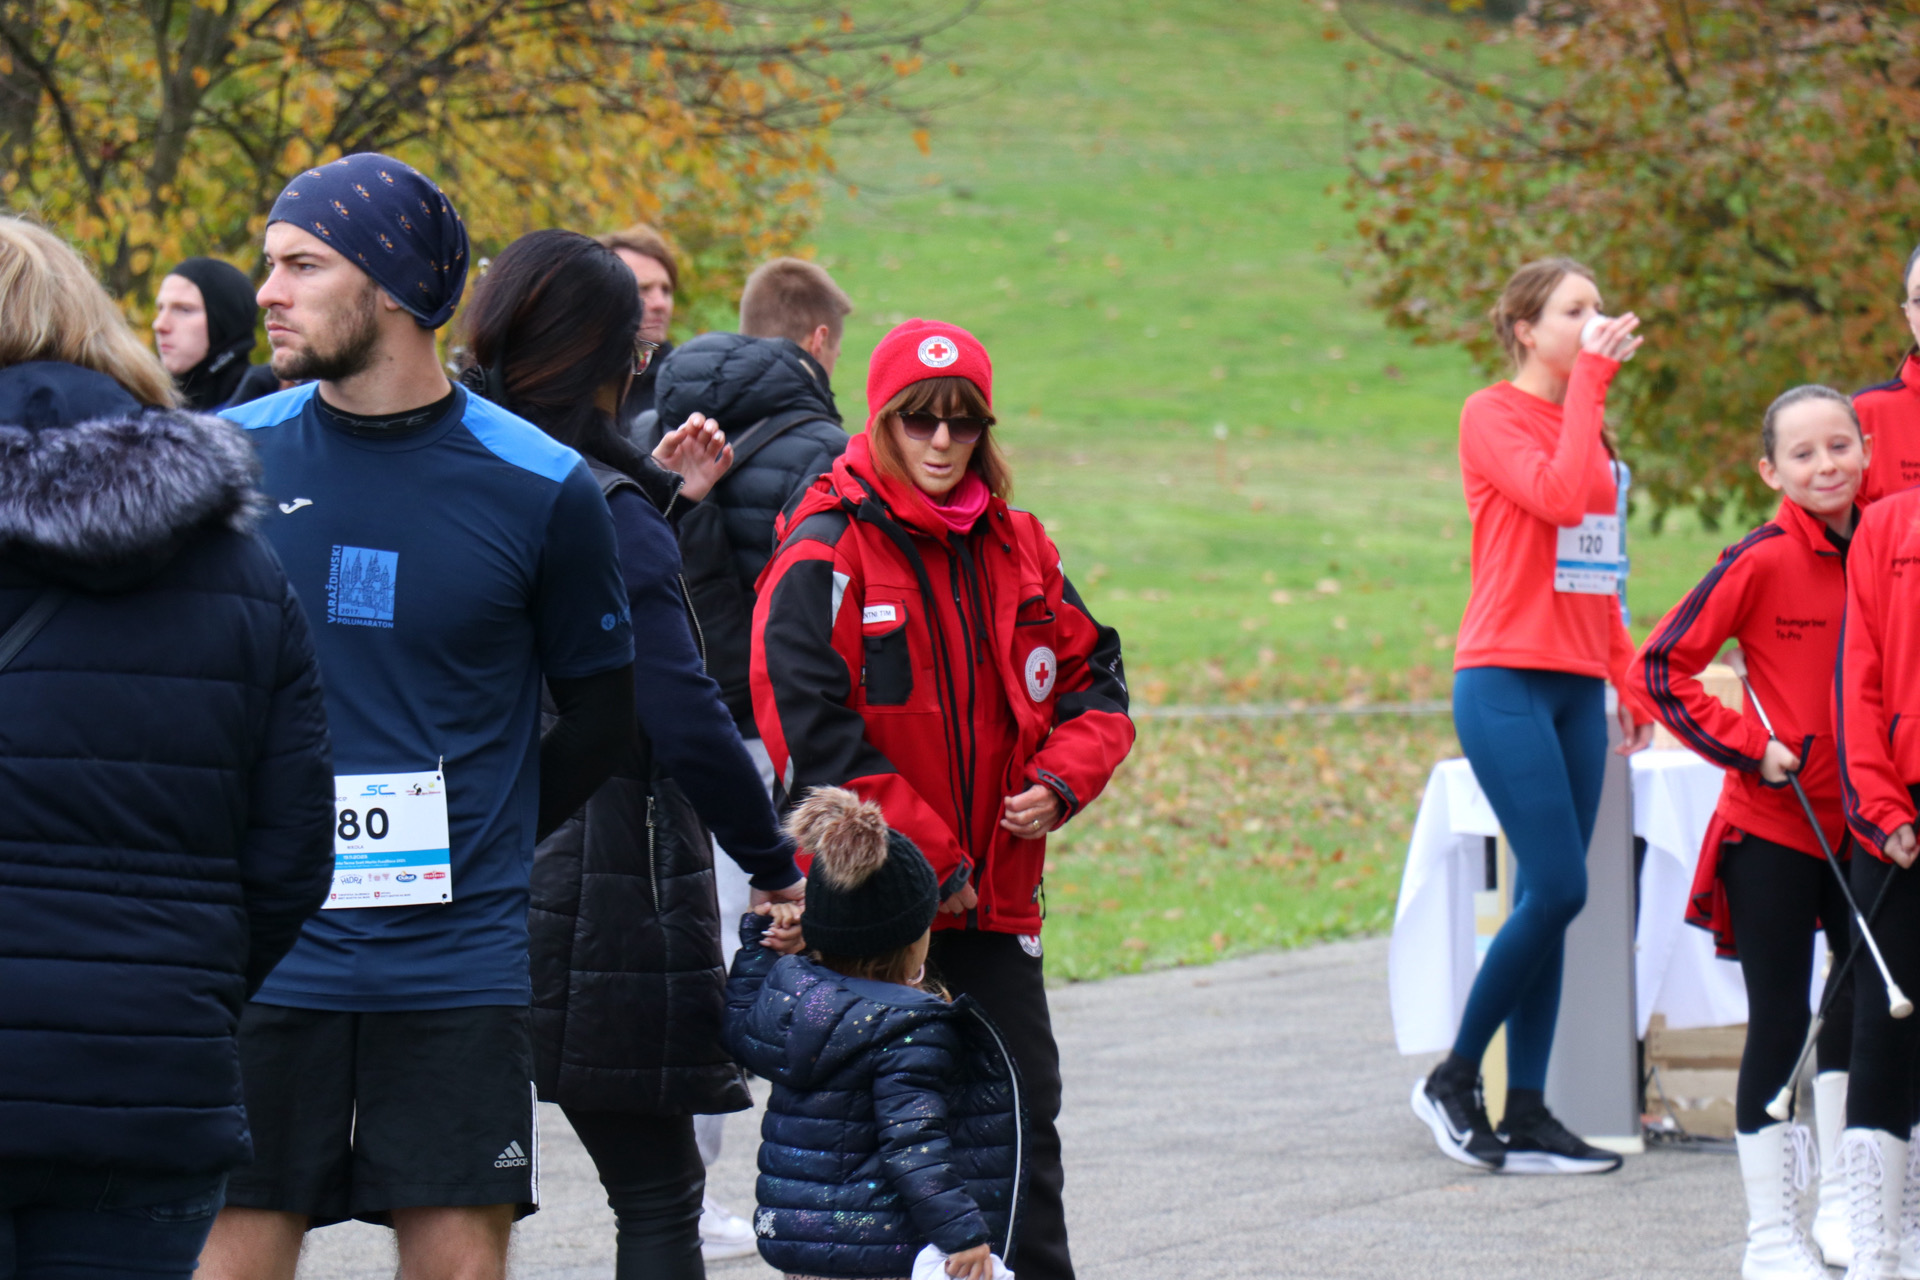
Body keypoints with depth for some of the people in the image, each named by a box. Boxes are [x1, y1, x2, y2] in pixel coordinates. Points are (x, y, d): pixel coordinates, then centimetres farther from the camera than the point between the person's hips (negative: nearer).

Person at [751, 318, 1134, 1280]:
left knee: (1022, 1116, 9)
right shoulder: (822, 558, -10)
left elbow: (1091, 679, 15)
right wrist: (934, 862, -16)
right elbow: (815, 733, -17)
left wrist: (1059, 783, -7)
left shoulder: (1017, 550, 9)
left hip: (994, 896, 5)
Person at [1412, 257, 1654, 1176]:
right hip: (1506, 679, -7)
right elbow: (1555, 496, -23)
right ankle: (1453, 1081, 0)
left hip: (1577, 686, 7)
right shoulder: (1492, 415, -5)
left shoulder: (1588, 422, 18)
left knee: (1549, 901, 4)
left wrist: (1629, 680, 18)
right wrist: (1590, 377, -16)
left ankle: (1526, 1117, 5)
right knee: (1556, 889, -14)